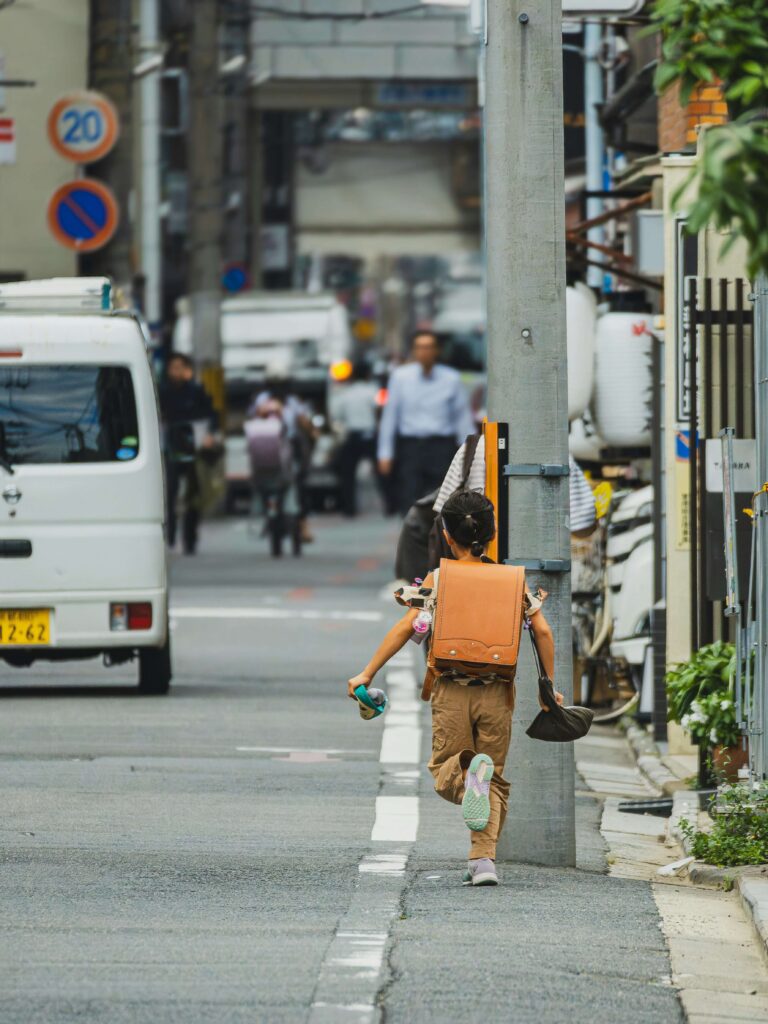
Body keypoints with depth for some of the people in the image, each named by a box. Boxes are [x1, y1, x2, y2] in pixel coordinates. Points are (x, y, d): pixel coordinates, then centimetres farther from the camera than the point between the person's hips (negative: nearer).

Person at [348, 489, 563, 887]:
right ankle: (483, 859, -2)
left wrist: (368, 673, 0)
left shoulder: (438, 580, 0)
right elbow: (543, 632, 0)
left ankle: (468, 771, -24)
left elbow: (406, 628, -6)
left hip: (452, 692, -1)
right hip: (497, 693, 1)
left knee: (444, 773, 12)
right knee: (495, 782, 12)